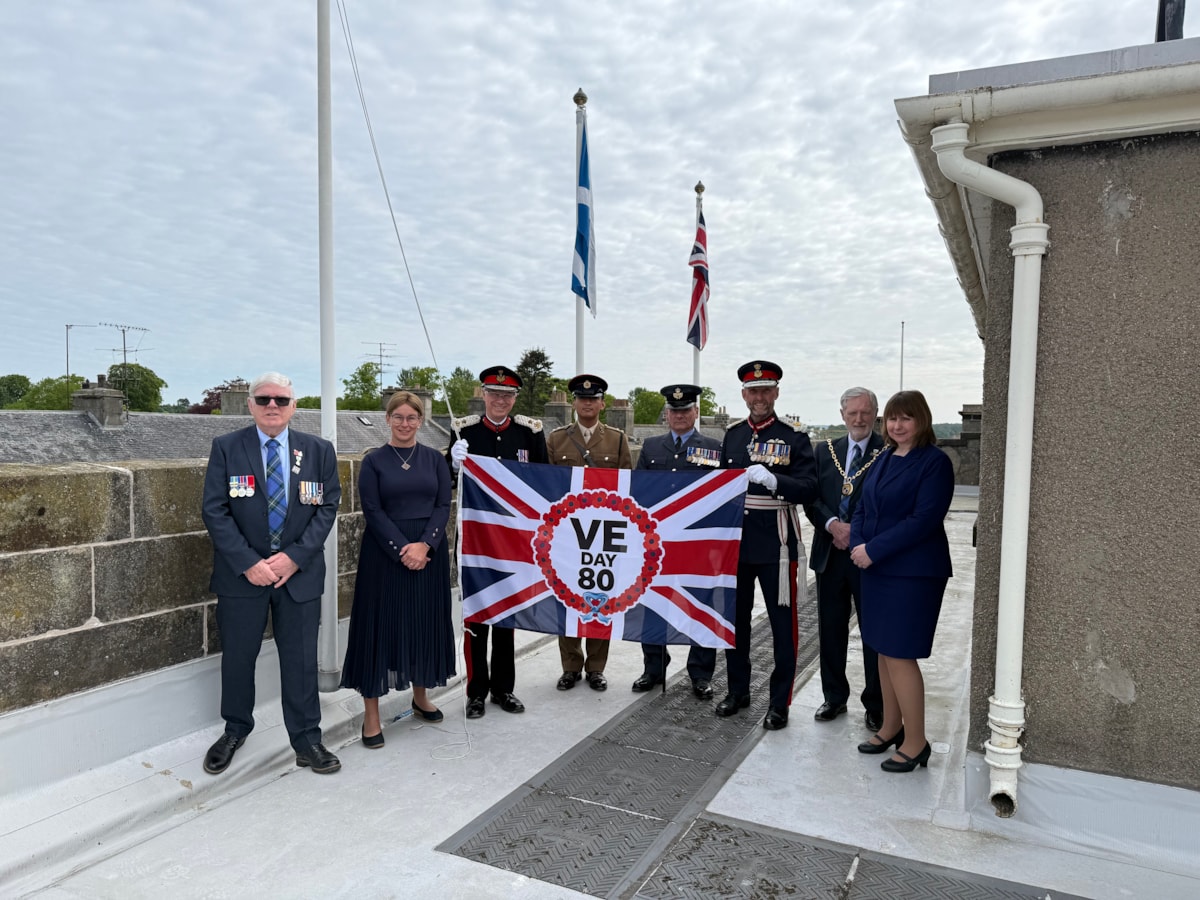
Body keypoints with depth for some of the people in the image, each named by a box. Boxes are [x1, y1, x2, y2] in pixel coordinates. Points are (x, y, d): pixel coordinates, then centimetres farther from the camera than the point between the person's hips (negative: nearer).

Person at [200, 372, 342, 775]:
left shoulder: (319, 451, 2)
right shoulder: (226, 448, -1)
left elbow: (327, 507, 0)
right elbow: (214, 510, -6)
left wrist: (294, 557, -12)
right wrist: (248, 563, -14)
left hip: (299, 572, 1)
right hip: (242, 572, 0)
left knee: (301, 659, 7)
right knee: (237, 657, 12)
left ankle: (306, 740, 21)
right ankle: (235, 731, 35)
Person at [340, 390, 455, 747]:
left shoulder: (435, 459, 6)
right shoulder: (374, 461, -1)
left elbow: (443, 506, 0)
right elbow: (373, 511, -7)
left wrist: (424, 545, -14)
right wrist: (402, 550, -16)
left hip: (428, 552, 3)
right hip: (385, 553, -3)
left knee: (425, 623, 11)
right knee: (380, 624, 1)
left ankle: (421, 695, 29)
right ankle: (371, 713, 10)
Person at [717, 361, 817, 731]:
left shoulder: (794, 437, -4)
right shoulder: (732, 434, 9)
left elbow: (809, 489, -11)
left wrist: (772, 480, -26)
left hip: (776, 544, -4)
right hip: (735, 540, 4)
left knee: (782, 623, 4)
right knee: (735, 618, 13)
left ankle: (779, 702, 17)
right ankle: (737, 690, 30)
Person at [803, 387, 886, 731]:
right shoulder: (825, 451, 9)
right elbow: (811, 499, 4)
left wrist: (856, 532, -16)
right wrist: (832, 524, -13)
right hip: (830, 554, 4)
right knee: (831, 629, 13)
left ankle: (875, 706, 22)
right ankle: (834, 697, 29)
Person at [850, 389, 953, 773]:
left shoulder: (935, 461, -11)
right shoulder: (884, 458, 12)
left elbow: (924, 519, -19)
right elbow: (863, 507, 12)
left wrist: (874, 549, -19)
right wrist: (858, 544, -6)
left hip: (913, 572, -7)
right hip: (876, 568, 7)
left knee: (900, 654, -2)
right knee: (884, 650, 15)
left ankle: (916, 742, 14)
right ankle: (891, 727, 31)